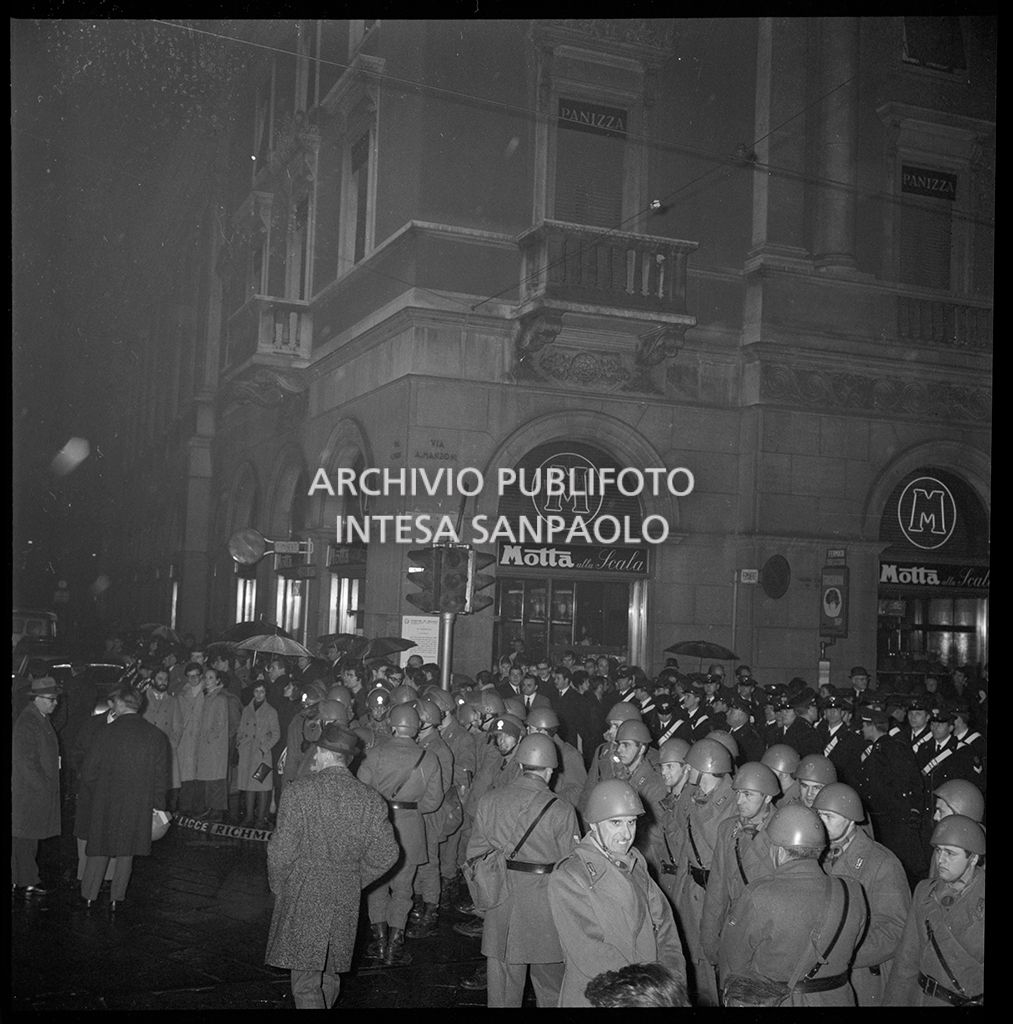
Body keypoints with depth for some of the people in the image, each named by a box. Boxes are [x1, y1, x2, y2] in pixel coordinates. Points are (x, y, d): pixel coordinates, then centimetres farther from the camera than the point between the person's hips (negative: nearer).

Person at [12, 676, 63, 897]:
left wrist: (50, 786, 15)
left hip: (42, 790, 9)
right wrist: (43, 787, -17)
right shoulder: (26, 723, -19)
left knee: (32, 835, 15)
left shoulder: (42, 719, 11)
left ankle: (27, 877, 23)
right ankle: (24, 882, 8)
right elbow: (26, 762, -21)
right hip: (29, 790, -9)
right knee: (25, 837, 1)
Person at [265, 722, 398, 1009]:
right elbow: (386, 853, 0)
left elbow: (281, 850, -12)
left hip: (302, 898, -4)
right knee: (330, 975, 20)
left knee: (305, 981, 2)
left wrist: (278, 886, 6)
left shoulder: (298, 791, -13)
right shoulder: (371, 799, -3)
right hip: (347, 899, 4)